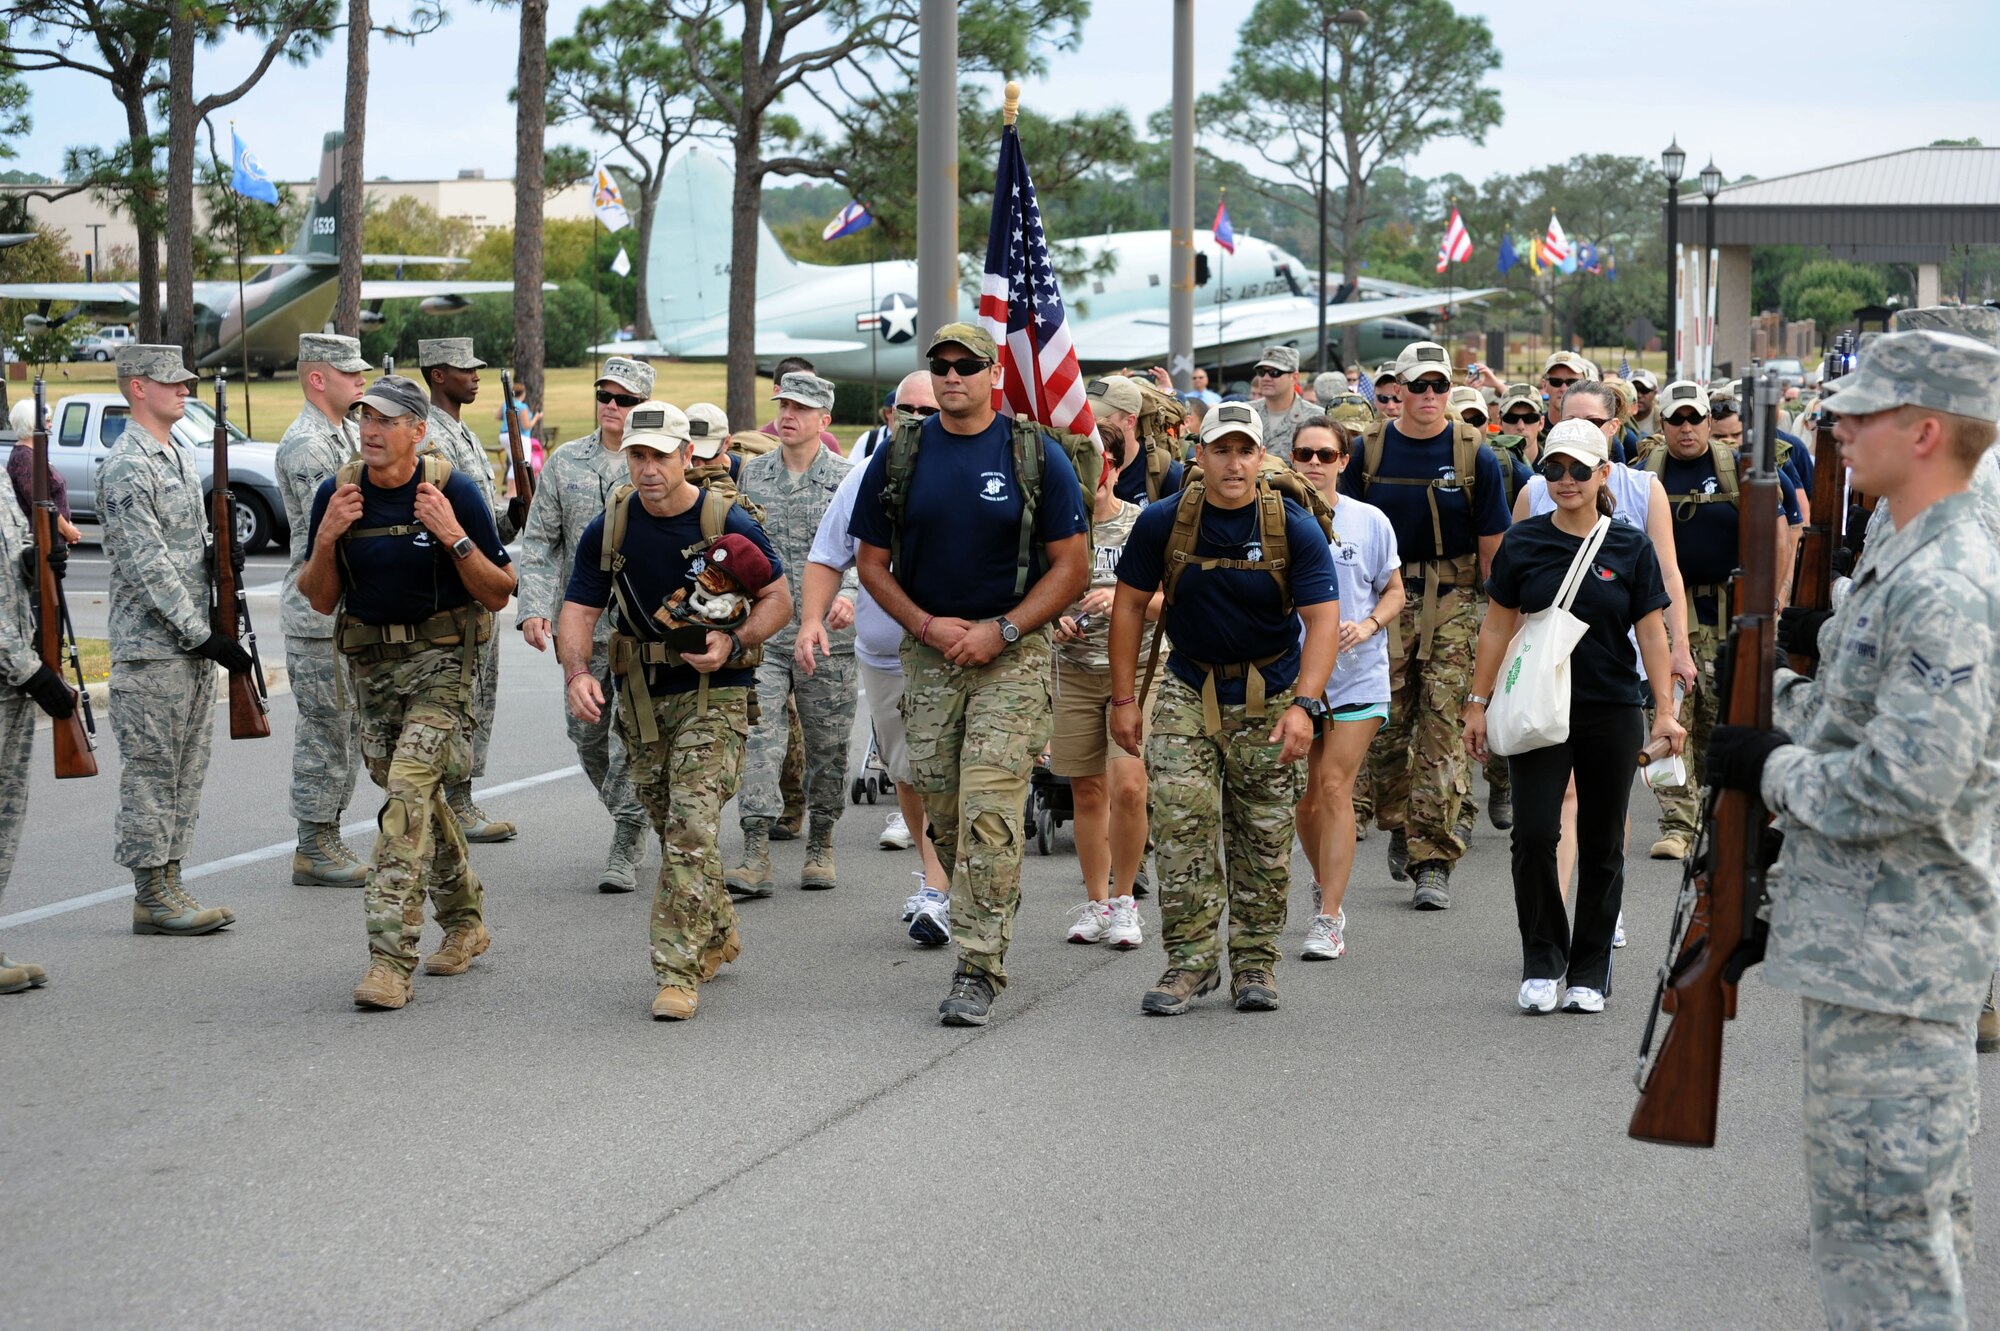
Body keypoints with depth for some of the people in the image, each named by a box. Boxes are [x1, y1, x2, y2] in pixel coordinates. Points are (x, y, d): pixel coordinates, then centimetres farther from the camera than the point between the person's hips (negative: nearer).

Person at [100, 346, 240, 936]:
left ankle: (169, 884, 18)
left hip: (194, 643, 9)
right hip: (151, 648, -9)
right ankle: (151, 897, 2)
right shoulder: (125, 468, -15)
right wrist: (202, 636, -19)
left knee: (187, 770, 11)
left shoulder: (182, 456, 15)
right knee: (151, 771, -3)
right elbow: (148, 566, -20)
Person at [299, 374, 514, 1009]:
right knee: (417, 795, 16)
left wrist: (454, 536, -22)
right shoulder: (338, 493, -2)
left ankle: (392, 959, -20)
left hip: (442, 655, -5)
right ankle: (465, 920, 38)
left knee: (408, 791, -18)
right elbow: (321, 599, 4)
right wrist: (325, 539, -14)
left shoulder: (454, 491, -12)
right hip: (371, 662, 5)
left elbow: (498, 595, -8)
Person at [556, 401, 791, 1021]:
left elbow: (778, 599, -1)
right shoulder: (608, 529, -2)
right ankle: (718, 936, 37)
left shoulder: (728, 523, -11)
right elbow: (579, 610, -3)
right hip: (641, 696, 5)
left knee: (691, 829, -15)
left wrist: (732, 644, -19)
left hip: (715, 695, -5)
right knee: (672, 830, 16)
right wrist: (576, 672, -22)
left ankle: (679, 974, -14)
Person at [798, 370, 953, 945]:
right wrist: (813, 618, -3)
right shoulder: (864, 482, 4)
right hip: (882, 657, 5)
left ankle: (937, 894, -10)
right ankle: (934, 872, 32)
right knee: (906, 775, 15)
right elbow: (827, 558, 11)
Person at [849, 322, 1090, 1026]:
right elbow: (872, 562, 9)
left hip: (1012, 654, -3)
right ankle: (992, 911, 32)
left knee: (989, 813, -12)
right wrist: (929, 626, -6)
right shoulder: (899, 457, 4)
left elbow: (1071, 566, -2)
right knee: (941, 808, 8)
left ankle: (979, 969, -9)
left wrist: (1000, 631, -11)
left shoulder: (1037, 456, -3)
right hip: (928, 652, 4)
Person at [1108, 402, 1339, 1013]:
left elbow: (1323, 618, -16)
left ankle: (1255, 963, 18)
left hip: (1270, 698, 0)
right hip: (1188, 690, 1)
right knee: (1181, 821, -12)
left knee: (1264, 837, 5)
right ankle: (1191, 960, -5)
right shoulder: (1163, 522, -8)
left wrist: (1303, 705, -29)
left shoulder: (1295, 528, -12)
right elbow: (1130, 603, 2)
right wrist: (1124, 698, -1)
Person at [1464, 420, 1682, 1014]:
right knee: (1534, 833, -11)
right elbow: (1498, 626, 7)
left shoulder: (1630, 547, 1)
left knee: (1602, 845, 5)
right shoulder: (1523, 543, 2)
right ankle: (1542, 961, 6)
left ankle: (1589, 974, 16)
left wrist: (1665, 712, -2)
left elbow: (1652, 632, 3)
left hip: (1612, 713, 0)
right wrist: (1478, 702, 6)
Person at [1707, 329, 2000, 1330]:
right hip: (1880, 947, 11)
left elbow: (1905, 784, -27)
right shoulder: (1906, 564, 13)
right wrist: (1775, 694, 7)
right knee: (1912, 1212, 20)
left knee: (1878, 1218, -5)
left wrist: (1772, 770, -13)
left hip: (1892, 964, -11)